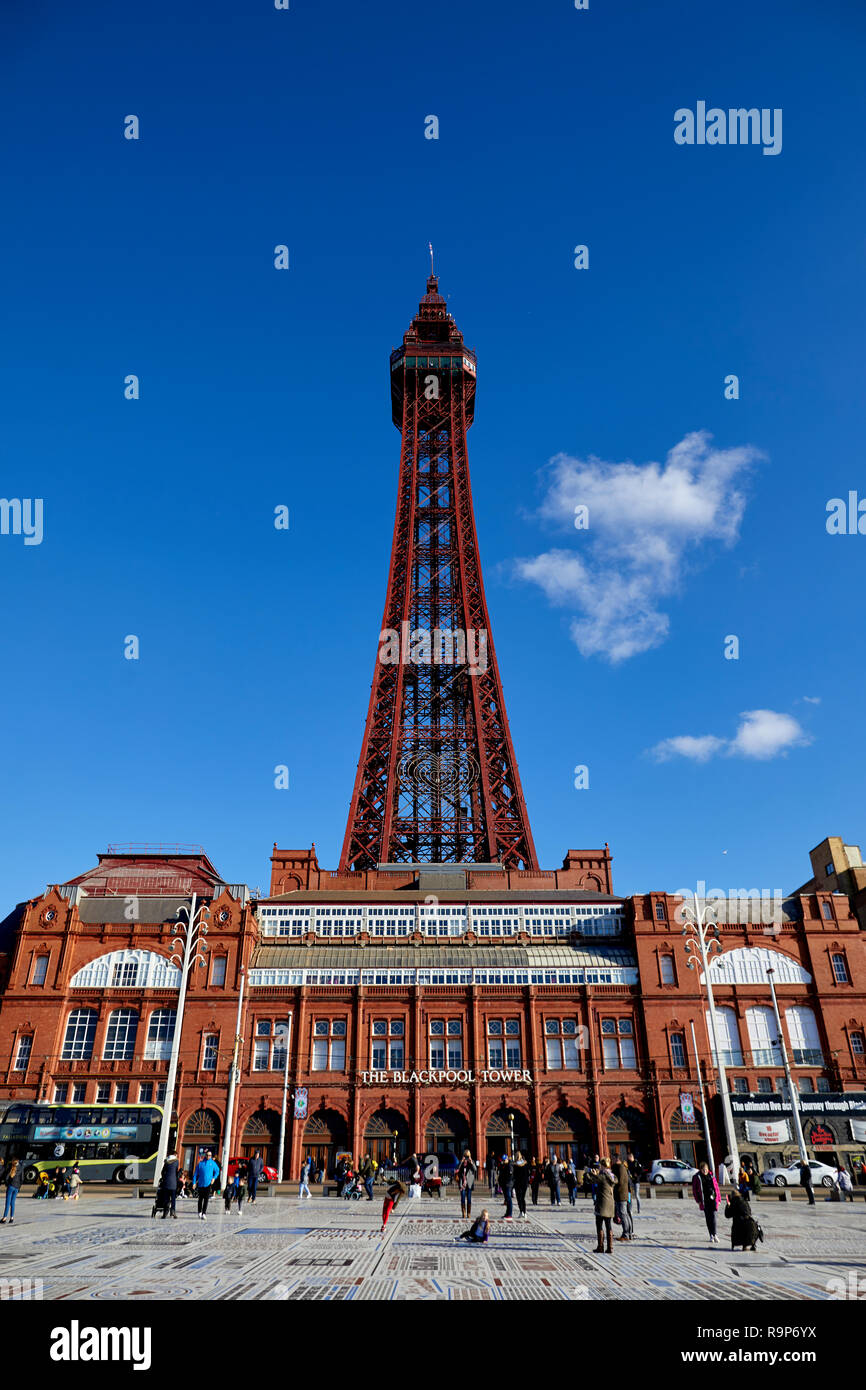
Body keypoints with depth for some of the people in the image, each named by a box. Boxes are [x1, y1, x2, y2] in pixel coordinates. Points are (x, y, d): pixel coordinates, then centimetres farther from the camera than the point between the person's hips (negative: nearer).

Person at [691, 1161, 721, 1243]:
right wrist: (698, 1200, -2)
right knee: (707, 1217, 4)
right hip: (704, 1200, 0)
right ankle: (711, 1235, 14)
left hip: (713, 1198, 0)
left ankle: (714, 1234, -12)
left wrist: (719, 1198, 9)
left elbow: (716, 1187, 12)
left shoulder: (711, 1176, 7)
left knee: (713, 1216, -11)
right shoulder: (697, 1177, 1)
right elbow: (694, 1189, 3)